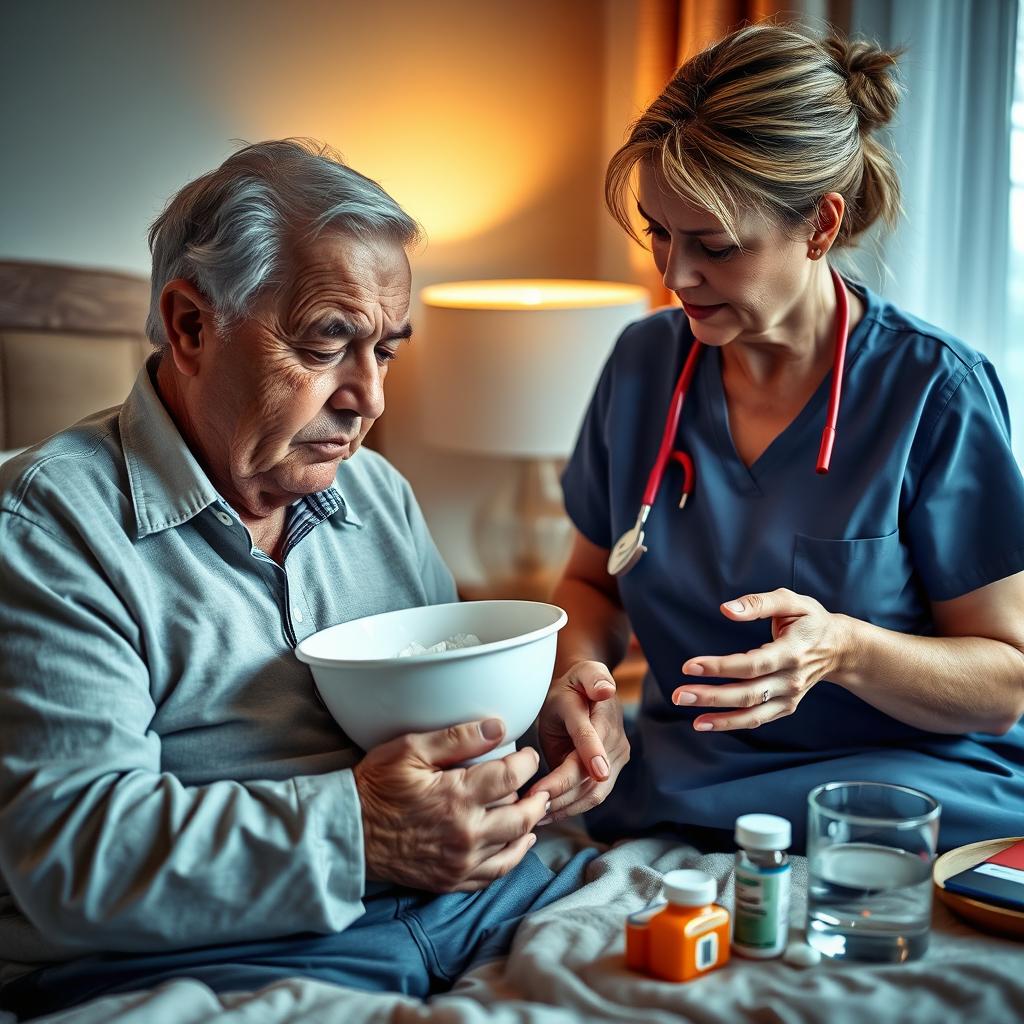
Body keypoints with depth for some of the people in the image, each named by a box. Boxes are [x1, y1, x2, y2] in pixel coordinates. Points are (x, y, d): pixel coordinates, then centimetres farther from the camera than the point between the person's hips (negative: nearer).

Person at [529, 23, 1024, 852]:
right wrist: (581, 675, -7)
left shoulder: (937, 393, -10)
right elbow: (592, 581, 16)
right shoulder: (644, 363, 4)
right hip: (675, 782, 4)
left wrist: (844, 649, -25)